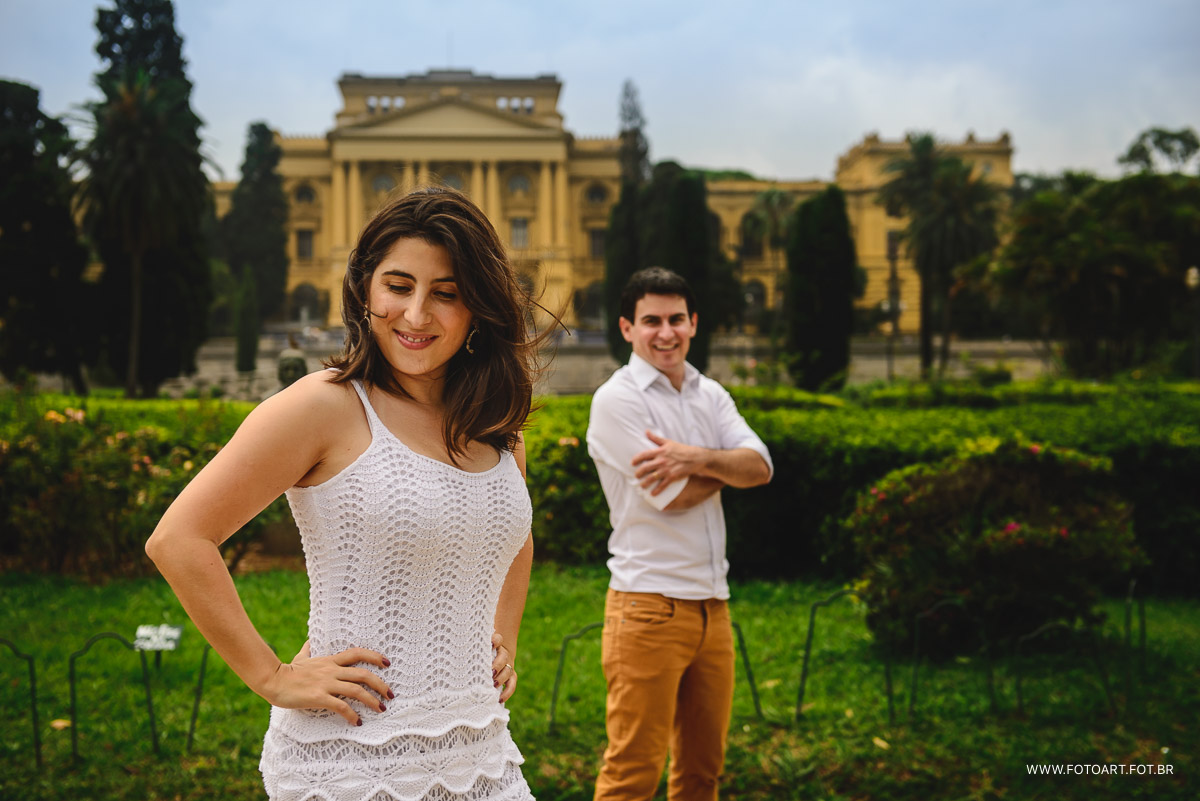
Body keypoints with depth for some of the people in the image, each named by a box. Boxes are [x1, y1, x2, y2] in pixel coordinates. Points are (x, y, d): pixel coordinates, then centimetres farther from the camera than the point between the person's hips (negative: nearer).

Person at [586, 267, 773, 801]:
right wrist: (726, 465, 2)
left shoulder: (710, 395, 15)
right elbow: (673, 497, -14)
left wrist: (697, 458, -18)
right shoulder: (617, 400, -6)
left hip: (712, 601, 7)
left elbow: (761, 467, -1)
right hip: (650, 602, -7)